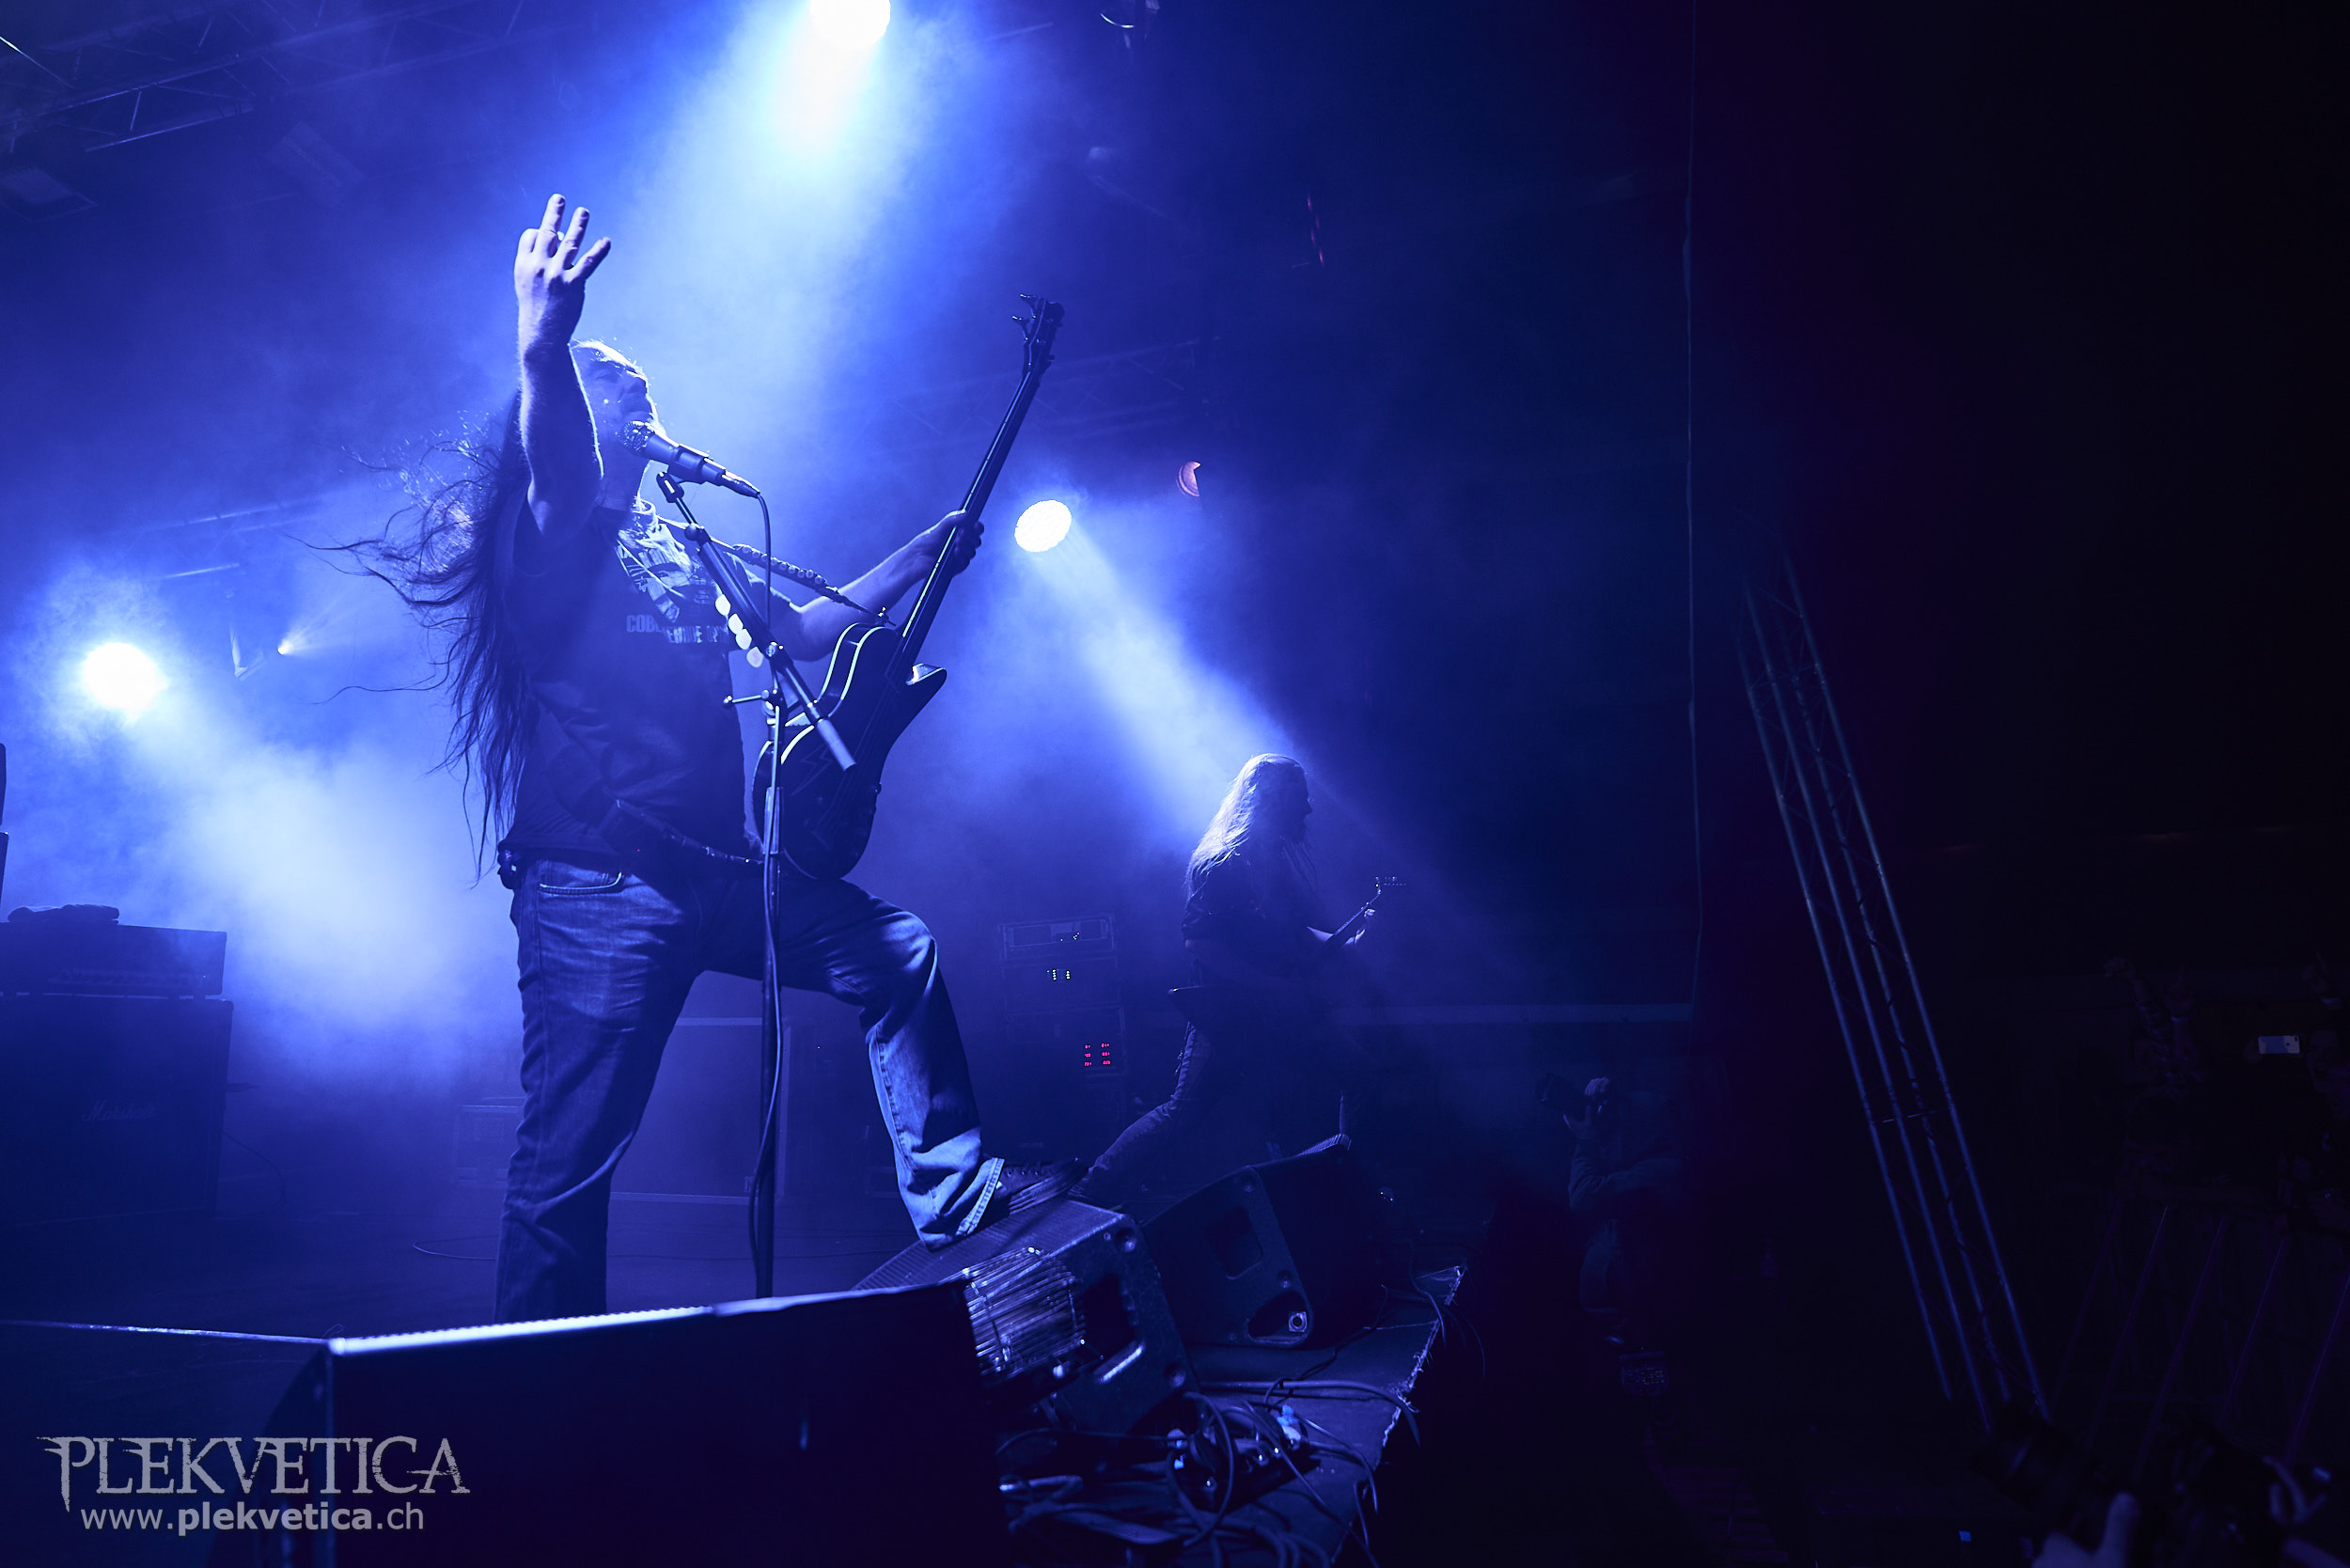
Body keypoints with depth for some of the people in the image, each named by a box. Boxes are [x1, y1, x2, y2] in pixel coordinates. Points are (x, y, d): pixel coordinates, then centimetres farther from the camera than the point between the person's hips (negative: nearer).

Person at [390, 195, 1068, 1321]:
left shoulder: (683, 553, 22)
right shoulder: (547, 544, -1)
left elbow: (800, 631, 31)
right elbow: (557, 467, -26)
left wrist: (921, 558, 28)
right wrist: (543, 349, -47)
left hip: (715, 867, 8)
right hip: (598, 882, -7)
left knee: (896, 952, 8)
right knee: (568, 1161, -7)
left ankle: (949, 1191, 17)